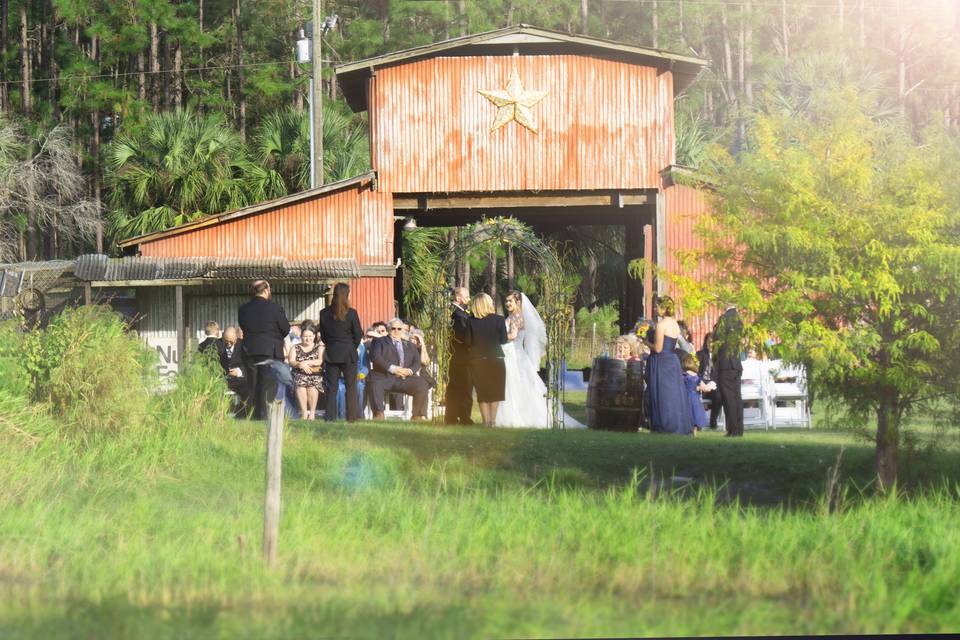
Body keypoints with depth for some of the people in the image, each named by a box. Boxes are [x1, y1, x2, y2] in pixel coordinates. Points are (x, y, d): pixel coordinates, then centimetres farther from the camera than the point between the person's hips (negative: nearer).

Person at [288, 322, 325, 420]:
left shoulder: (319, 347, 12)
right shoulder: (295, 348, 16)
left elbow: (320, 361, -4)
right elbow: (291, 361, 2)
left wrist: (306, 363, -14)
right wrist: (300, 364, -19)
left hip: (316, 375, -1)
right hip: (300, 374, 1)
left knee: (312, 384, -32)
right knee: (300, 383, -31)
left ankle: (312, 412, -22)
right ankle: (304, 412, -26)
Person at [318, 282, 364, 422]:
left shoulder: (324, 313, -1)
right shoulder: (351, 313, -11)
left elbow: (322, 336, 6)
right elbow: (358, 335, -4)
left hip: (331, 354, 3)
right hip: (348, 355, -3)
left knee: (331, 386, 7)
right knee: (351, 386, 4)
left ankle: (330, 416, 3)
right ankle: (352, 416, 4)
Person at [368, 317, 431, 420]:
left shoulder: (409, 345, 30)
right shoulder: (379, 342, 18)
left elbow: (417, 362, 17)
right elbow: (375, 357, -1)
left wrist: (410, 370, -8)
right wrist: (392, 368, -15)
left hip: (405, 378, 3)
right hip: (385, 377, -3)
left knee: (422, 385, -24)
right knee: (375, 384, -37)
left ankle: (419, 416, -19)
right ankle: (378, 415, -35)